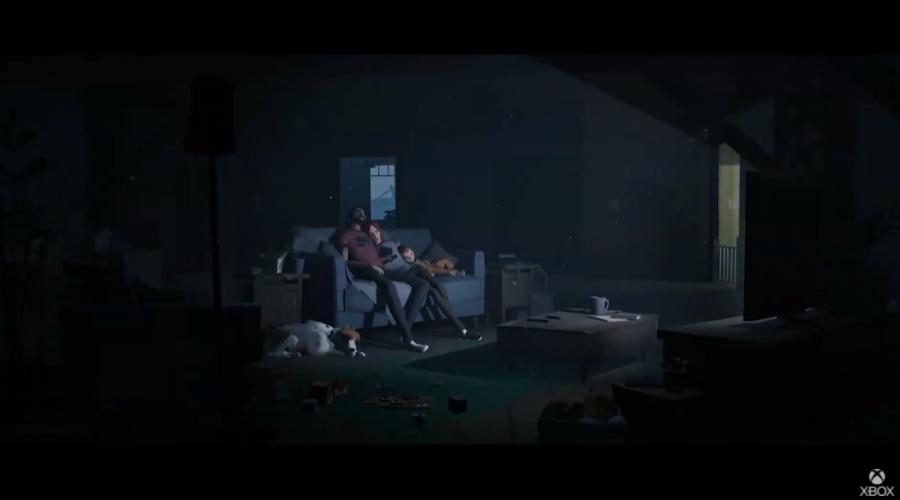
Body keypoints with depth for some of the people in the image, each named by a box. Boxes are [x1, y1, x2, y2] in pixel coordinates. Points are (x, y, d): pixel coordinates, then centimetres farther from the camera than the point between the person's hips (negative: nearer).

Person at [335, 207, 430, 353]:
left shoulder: (367, 235, 34)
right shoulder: (345, 235, 13)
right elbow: (345, 262, -1)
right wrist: (369, 266, -13)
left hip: (381, 270, 7)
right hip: (365, 271, -7)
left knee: (423, 284, -11)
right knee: (389, 286, -40)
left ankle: (405, 327, -25)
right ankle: (408, 338, -42)